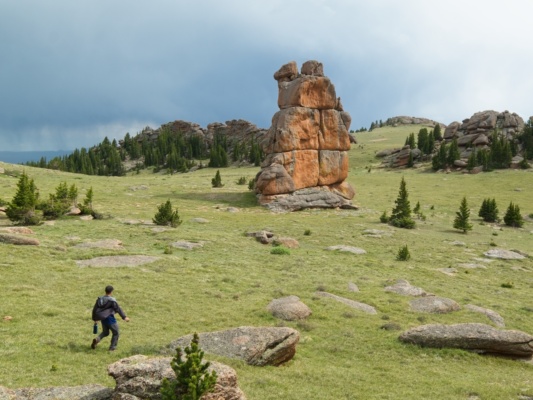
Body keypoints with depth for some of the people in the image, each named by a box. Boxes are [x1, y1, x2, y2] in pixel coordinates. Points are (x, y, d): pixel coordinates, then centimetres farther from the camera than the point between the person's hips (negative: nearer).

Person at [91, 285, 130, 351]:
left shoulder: (100, 299, 5)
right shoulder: (112, 300, -15)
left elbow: (94, 309, 11)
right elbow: (118, 309, -18)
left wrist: (94, 319, 22)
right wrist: (124, 317, -17)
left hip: (103, 319, 6)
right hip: (110, 319, -6)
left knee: (105, 332, 24)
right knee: (115, 333, 13)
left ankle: (97, 339, -4)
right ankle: (112, 347, 14)